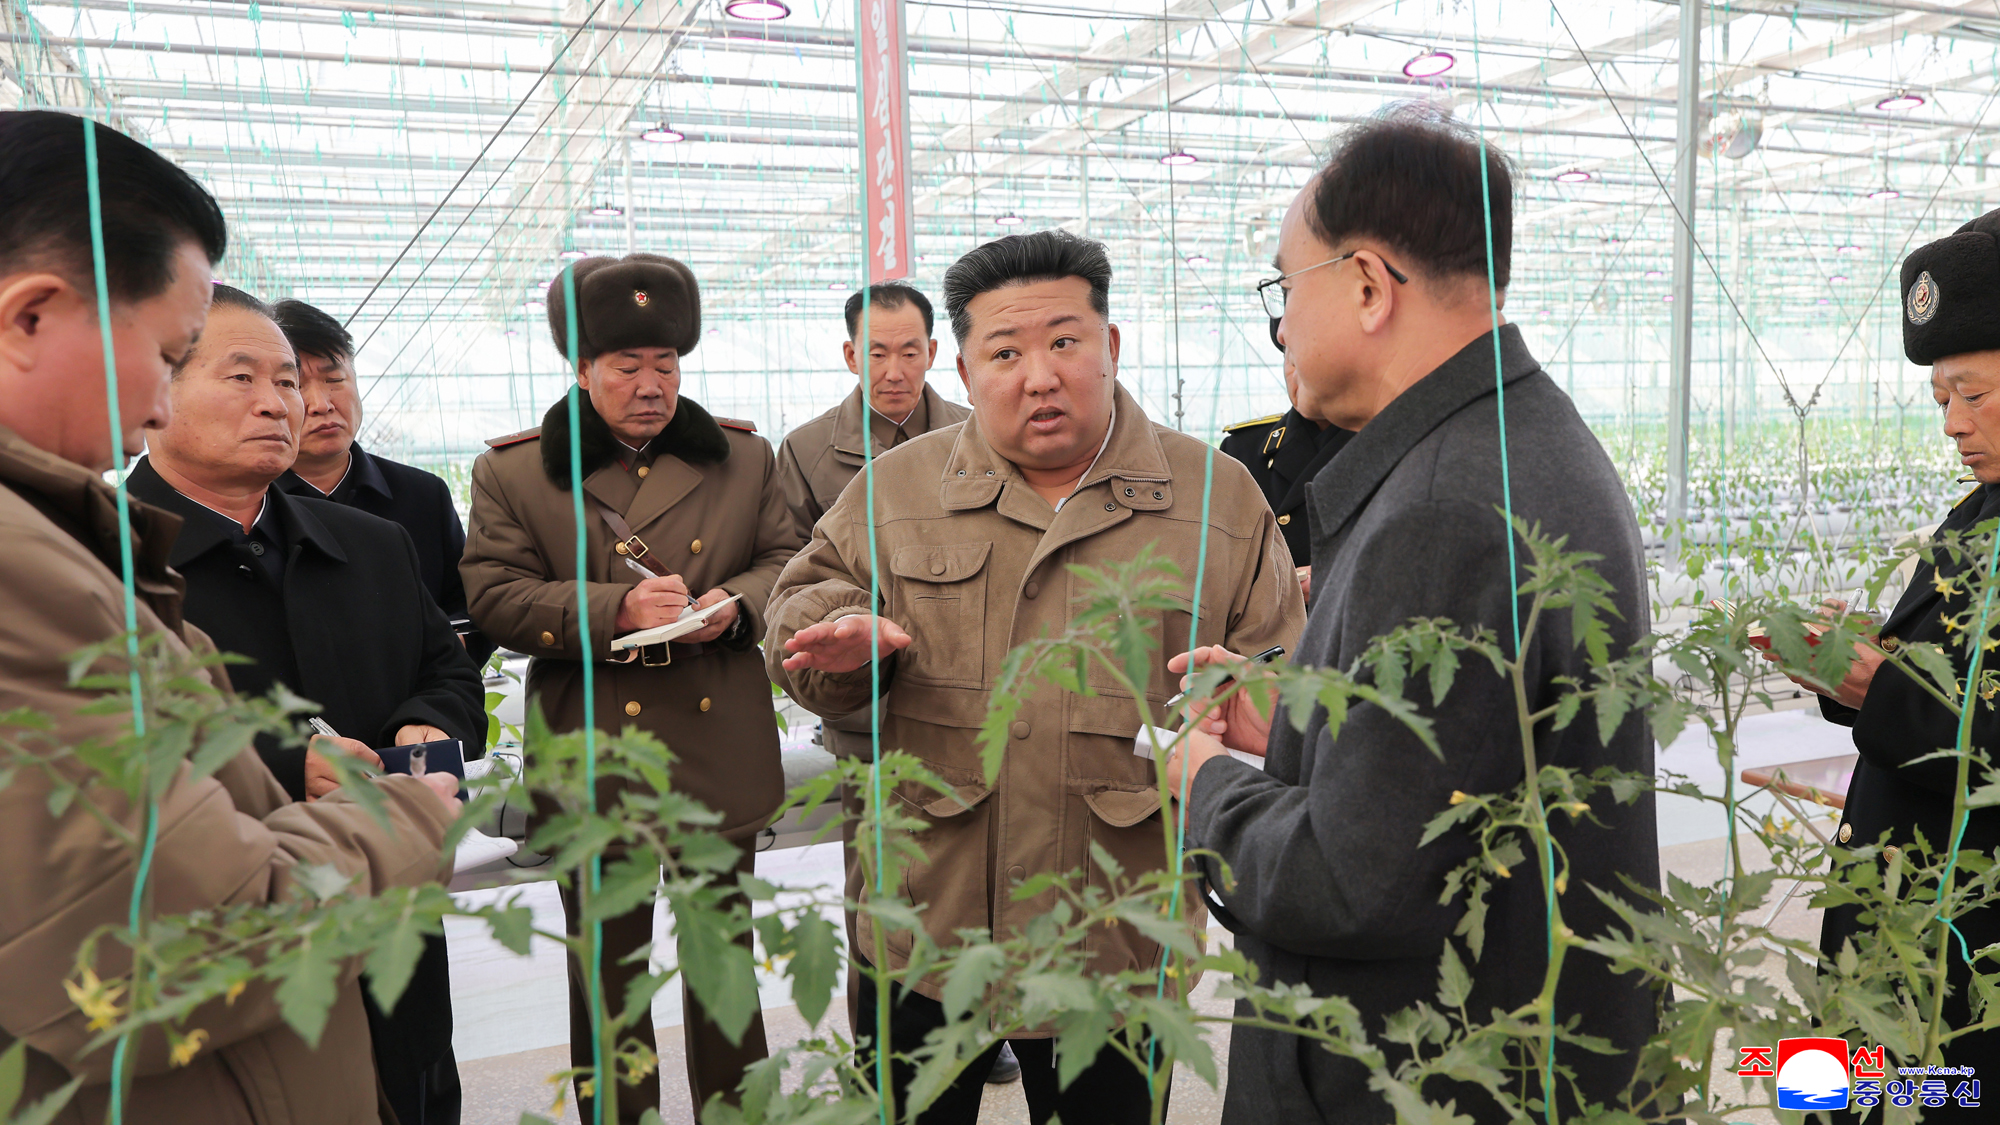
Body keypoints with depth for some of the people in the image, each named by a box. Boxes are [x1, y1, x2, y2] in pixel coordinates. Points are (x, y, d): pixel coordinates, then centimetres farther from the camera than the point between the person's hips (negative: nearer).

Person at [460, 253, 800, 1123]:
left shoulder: (743, 456, 7)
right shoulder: (511, 471, 0)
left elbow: (788, 559, 9)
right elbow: (494, 595, -7)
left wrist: (735, 603, -13)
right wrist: (617, 608, -21)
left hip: (722, 755, 2)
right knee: (607, 970, 12)